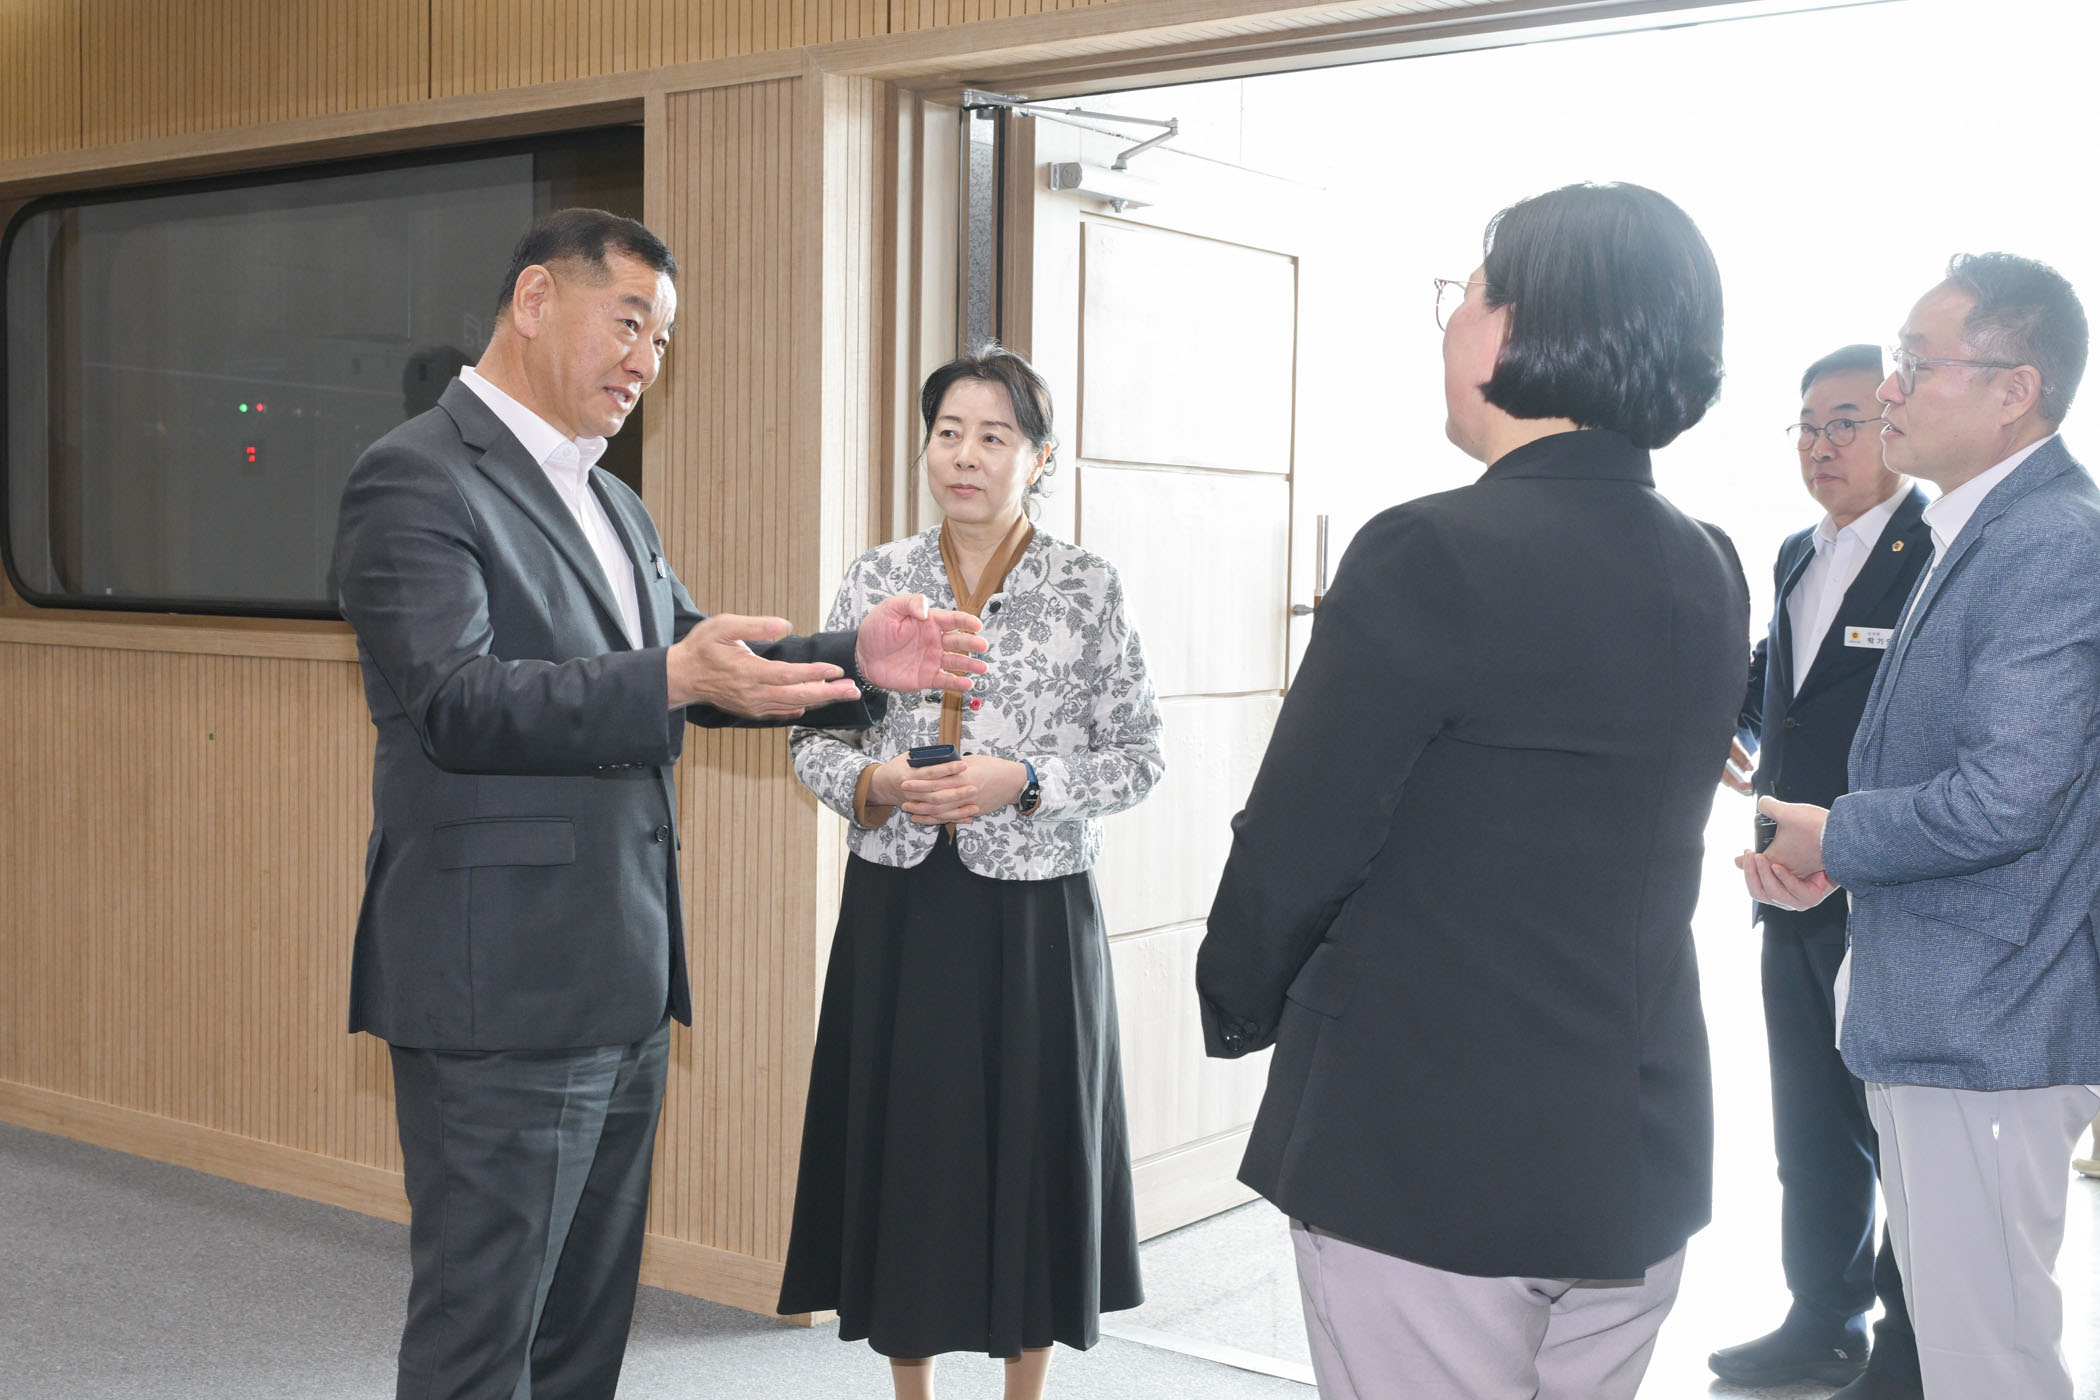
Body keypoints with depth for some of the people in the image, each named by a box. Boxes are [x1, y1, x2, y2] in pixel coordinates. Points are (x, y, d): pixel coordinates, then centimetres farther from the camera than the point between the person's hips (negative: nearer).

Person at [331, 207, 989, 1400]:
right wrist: (674, 679, -34)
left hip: (622, 988, 9)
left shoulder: (610, 504, 18)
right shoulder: (417, 481, -11)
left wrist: (856, 662, 2)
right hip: (502, 990, -9)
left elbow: (699, 660, 19)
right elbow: (458, 702, -23)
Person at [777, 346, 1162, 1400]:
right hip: (896, 912, 2)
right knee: (899, 1149, 9)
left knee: (1029, 1149, 6)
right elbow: (812, 738, 8)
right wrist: (872, 783, -13)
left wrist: (1018, 783, -16)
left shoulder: (1088, 588, -3)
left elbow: (1135, 759, -2)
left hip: (1033, 917, -2)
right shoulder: (874, 579, 4)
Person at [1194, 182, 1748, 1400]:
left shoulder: (1435, 557, -19)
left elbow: (1294, 845, -15)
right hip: (1641, 1161, 7)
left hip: (1428, 1164, -7)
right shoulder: (1709, 575, 4)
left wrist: (1239, 1004, 3)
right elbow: (1630, 831, 9)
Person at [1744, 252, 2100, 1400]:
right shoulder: (1978, 532, 13)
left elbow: (2003, 798, -27)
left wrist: (1833, 841, -10)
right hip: (1925, 1006, 10)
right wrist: (1823, 854, 4)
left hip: (1987, 1024, -10)